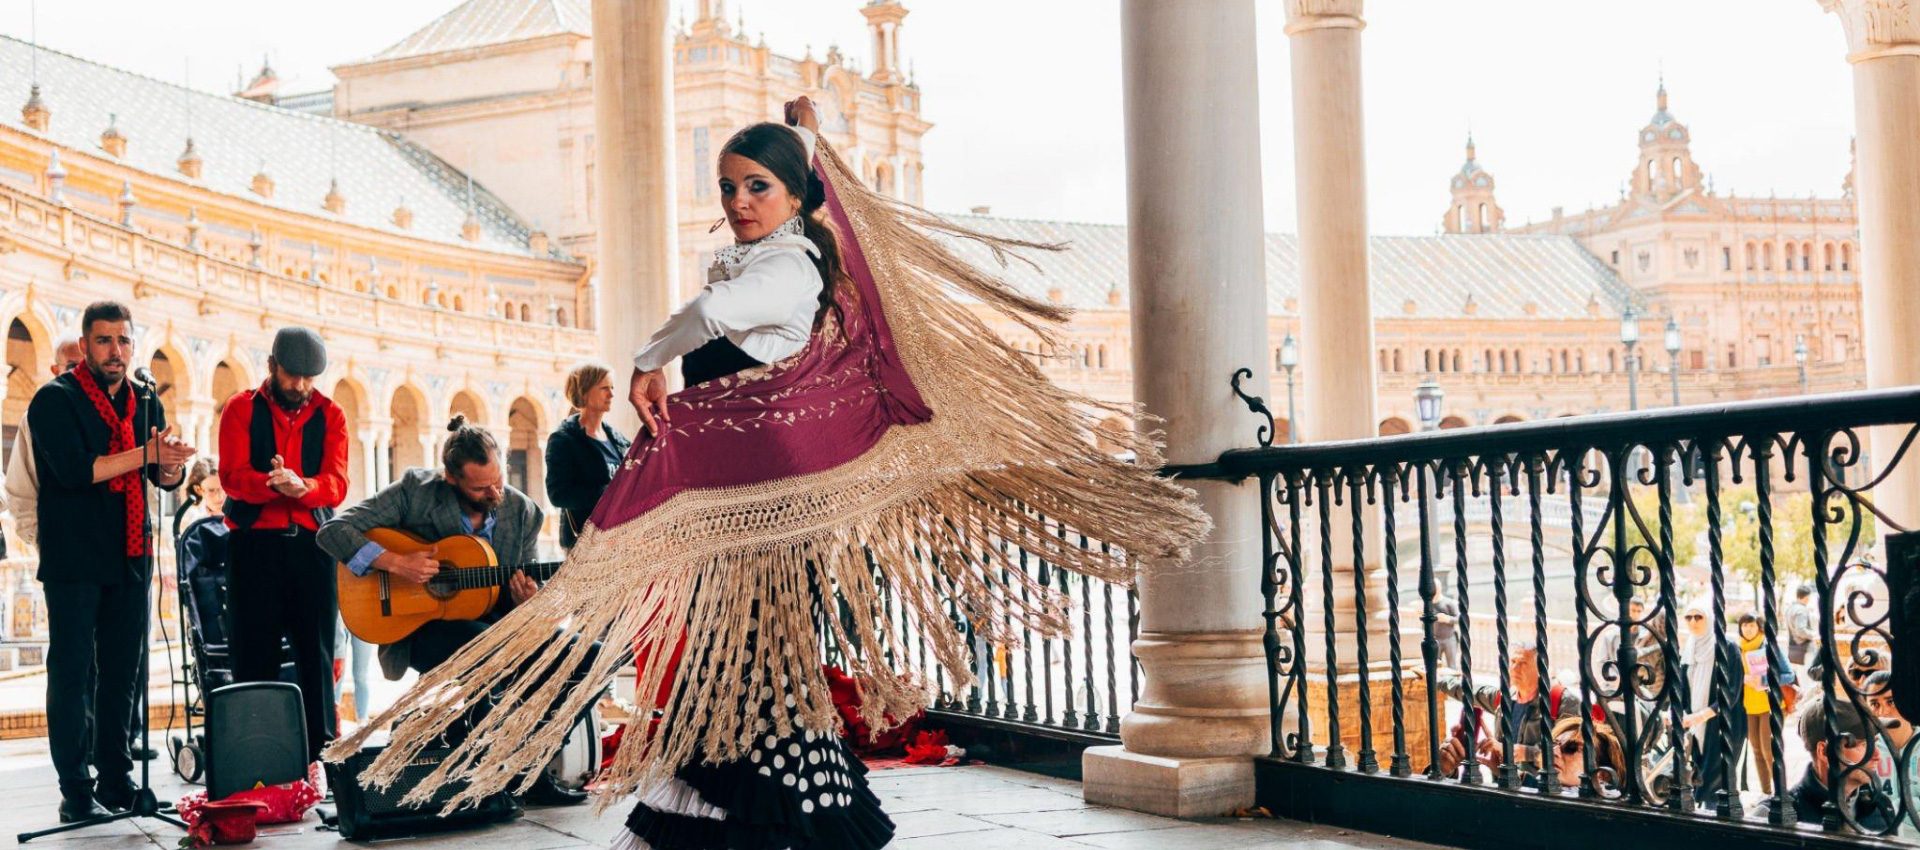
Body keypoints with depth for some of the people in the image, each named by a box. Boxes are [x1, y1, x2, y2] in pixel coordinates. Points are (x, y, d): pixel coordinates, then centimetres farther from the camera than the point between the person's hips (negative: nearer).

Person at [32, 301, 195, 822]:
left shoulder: (145, 401, 12)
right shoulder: (56, 400, -5)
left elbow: (168, 478, 10)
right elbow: (74, 469, -18)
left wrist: (171, 462, -14)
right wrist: (146, 453, -18)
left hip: (130, 558, 6)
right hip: (74, 559, -6)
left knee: (123, 672, 8)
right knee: (72, 672, -4)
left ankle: (116, 778, 16)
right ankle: (75, 791, -1)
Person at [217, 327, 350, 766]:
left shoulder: (330, 415, 8)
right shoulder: (242, 408, 4)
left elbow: (337, 483, -5)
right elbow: (232, 475, -10)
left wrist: (302, 486, -27)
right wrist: (274, 484, -30)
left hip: (311, 543, 2)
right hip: (254, 542, -1)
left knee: (315, 650, 2)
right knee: (254, 652, 1)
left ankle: (320, 754, 6)